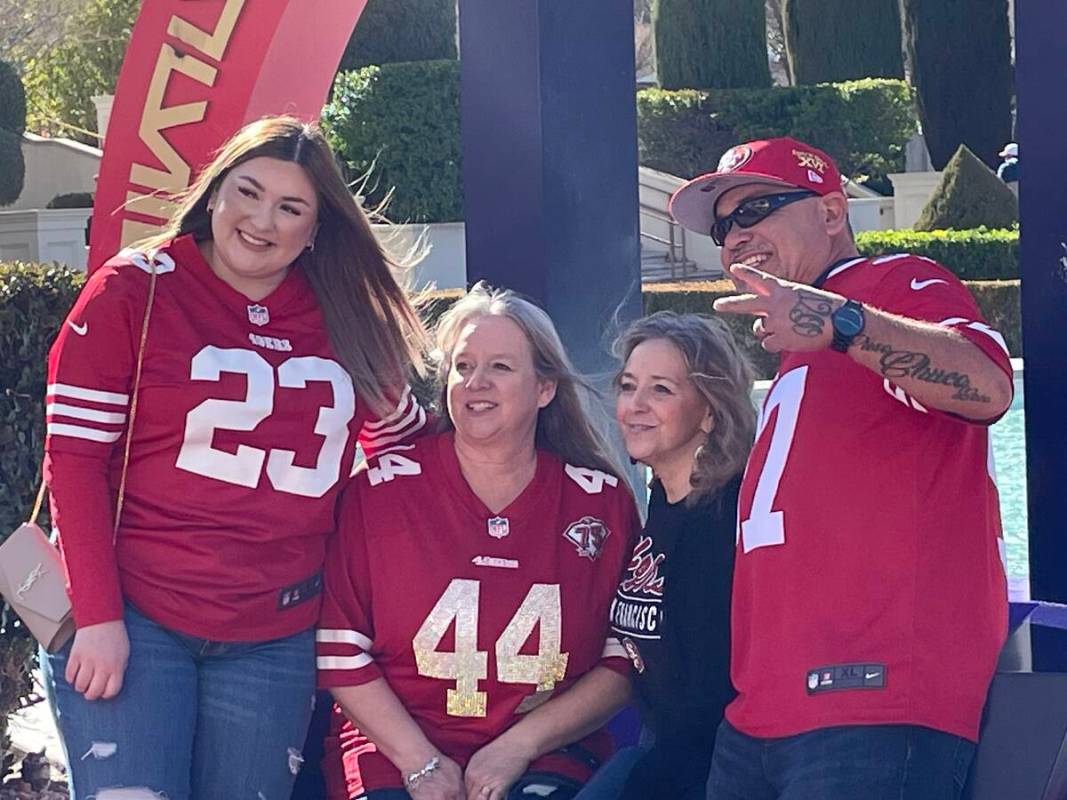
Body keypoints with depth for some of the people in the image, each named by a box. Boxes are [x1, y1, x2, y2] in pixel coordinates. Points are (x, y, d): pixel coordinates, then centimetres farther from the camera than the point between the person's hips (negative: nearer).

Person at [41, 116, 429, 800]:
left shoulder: (343, 315, 8)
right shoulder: (134, 291, -4)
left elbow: (399, 432, 23)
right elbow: (73, 455, -8)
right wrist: (98, 616, -14)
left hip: (275, 640, 4)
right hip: (131, 617, -4)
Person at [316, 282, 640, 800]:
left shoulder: (604, 501, 5)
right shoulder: (381, 489, 1)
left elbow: (622, 664, 4)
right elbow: (340, 655, 0)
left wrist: (518, 747, -7)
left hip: (547, 756, 1)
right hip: (394, 751, -1)